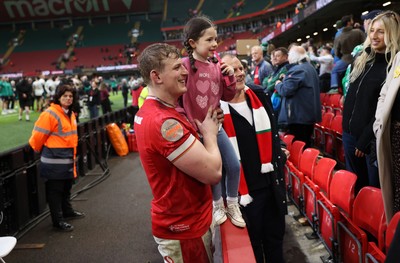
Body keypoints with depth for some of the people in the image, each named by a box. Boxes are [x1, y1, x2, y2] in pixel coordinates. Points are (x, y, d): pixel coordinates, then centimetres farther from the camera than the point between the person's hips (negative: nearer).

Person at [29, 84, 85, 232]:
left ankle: (67, 211, 39)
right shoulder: (50, 114, -17)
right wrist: (39, 150, 2)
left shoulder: (70, 114, 11)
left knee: (66, 188, 22)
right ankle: (58, 221, 9)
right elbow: (38, 135, -13)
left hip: (67, 159, 8)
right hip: (54, 160, -8)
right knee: (55, 190, 1)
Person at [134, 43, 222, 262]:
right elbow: (213, 172, -27)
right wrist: (210, 133, -11)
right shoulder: (163, 122, -28)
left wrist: (202, 129, -5)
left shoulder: (149, 111, 5)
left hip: (182, 220, 10)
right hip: (184, 228, -10)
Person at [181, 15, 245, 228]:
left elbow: (227, 96, 10)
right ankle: (218, 206, 30)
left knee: (234, 166, 8)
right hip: (196, 131, -6)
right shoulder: (185, 66, -16)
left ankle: (232, 205, 29)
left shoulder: (216, 66, 2)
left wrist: (230, 76, -6)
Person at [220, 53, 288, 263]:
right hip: (242, 189, -5)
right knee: (251, 243, 14)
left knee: (275, 237, 21)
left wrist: (279, 156, 10)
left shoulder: (259, 96, 3)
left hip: (271, 183, 5)